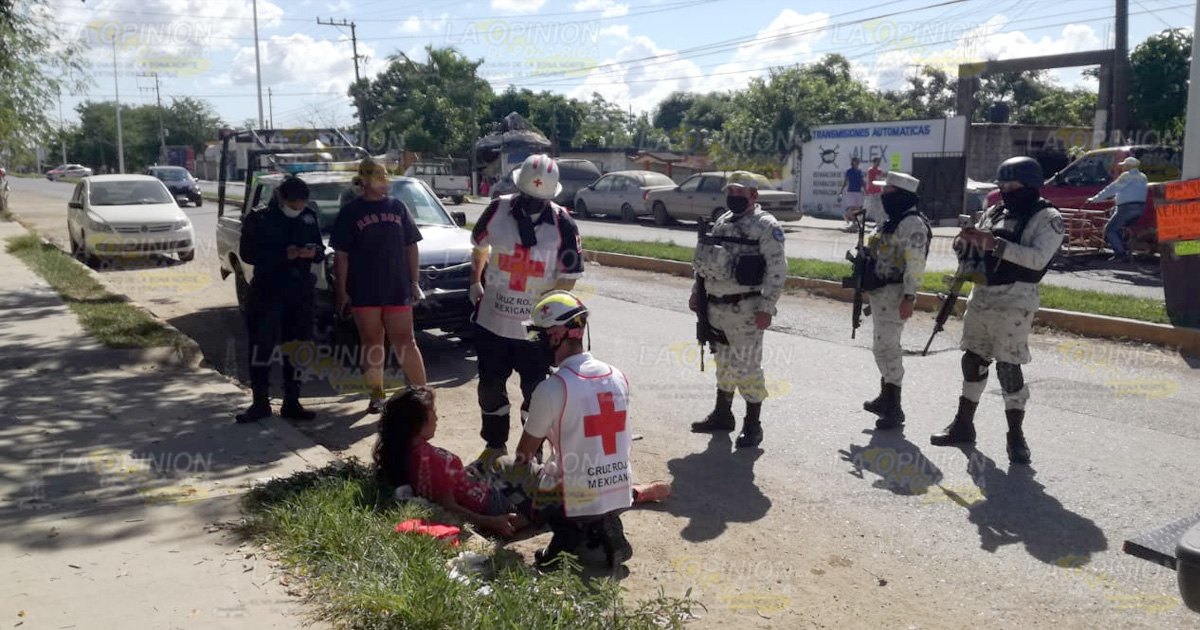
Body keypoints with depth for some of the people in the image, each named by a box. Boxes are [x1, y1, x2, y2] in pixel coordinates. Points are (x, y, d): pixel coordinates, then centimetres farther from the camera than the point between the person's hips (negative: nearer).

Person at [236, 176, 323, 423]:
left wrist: (314, 252, -12)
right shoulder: (259, 219, -3)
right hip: (267, 291, -4)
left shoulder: (308, 217, 9)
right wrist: (284, 254, -20)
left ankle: (292, 403, 17)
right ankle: (260, 403, 2)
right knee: (262, 346, -8)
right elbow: (248, 253, -9)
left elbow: (320, 250, 13)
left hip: (300, 292, 4)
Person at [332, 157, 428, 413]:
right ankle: (377, 395, 18)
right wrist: (342, 291, -4)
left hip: (397, 289, 1)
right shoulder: (351, 211, 2)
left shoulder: (398, 207, 8)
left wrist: (414, 283, 5)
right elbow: (342, 255, 1)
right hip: (363, 292, -1)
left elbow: (411, 247, 10)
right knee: (371, 343, 8)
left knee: (405, 342, 0)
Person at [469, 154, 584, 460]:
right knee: (490, 385, 16)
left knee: (535, 390, 8)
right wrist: (475, 284, 19)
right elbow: (480, 246, 15)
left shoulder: (562, 224, -11)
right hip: (492, 320, 3)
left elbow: (568, 277, -8)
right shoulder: (498, 209, -4)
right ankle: (495, 444, 38)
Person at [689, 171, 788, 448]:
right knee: (724, 363, 18)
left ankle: (753, 425, 10)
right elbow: (705, 260, 22)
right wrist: (696, 291, 17)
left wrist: (766, 308, -21)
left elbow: (777, 269, -16)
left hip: (745, 310, -7)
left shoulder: (766, 226, -10)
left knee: (747, 367, -2)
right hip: (717, 308, 7)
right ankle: (722, 415, 32)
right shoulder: (721, 222, 13)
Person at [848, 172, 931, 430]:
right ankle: (886, 396, 30)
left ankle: (893, 408, -4)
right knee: (884, 345, 17)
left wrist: (909, 298, -26)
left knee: (886, 346, -10)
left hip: (894, 294, -10)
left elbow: (915, 265, -21)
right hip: (879, 292, 10)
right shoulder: (889, 220, 16)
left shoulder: (912, 224, -15)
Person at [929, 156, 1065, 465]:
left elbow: (1038, 258, -21)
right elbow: (969, 252, 16)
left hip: (1014, 301, -7)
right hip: (981, 295, 7)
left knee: (1008, 366, -7)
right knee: (973, 361, 12)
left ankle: (1016, 436, 4)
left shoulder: (1047, 218, -6)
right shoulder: (993, 212, 13)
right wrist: (966, 240, -7)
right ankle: (963, 425, 24)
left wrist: (995, 243, -26)